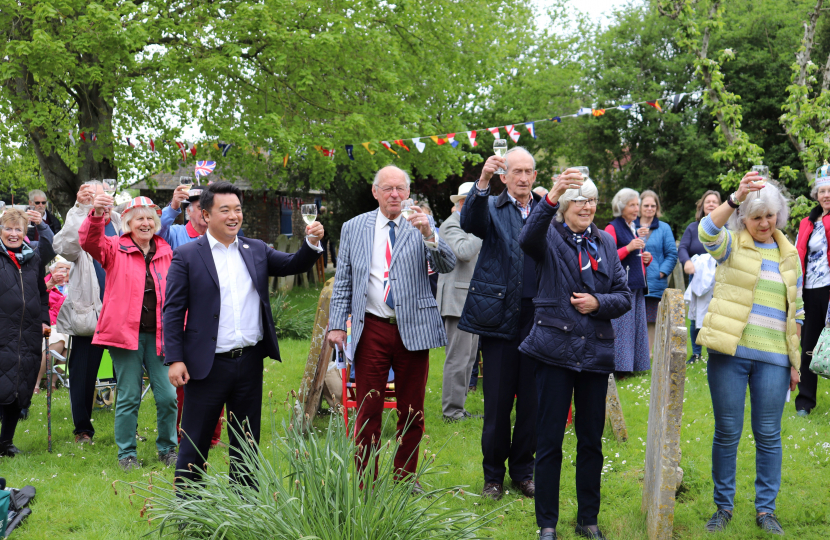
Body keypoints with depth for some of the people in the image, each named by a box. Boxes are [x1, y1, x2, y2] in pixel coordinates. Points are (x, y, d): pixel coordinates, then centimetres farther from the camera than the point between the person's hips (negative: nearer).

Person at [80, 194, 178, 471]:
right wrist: (96, 214, -38)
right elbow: (89, 241, -18)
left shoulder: (166, 253, 11)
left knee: (167, 396, 0)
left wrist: (177, 329, 10)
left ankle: (167, 449, 19)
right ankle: (127, 453, 16)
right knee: (128, 397, 2)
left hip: (159, 334, 3)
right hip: (125, 333, -3)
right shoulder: (116, 249, 2)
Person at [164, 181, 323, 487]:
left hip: (250, 361, 4)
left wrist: (312, 242, -15)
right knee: (195, 444, 4)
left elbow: (294, 265, 6)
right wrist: (175, 359, -12)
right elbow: (173, 310, -5)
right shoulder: (187, 256, -3)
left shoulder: (256, 251, 10)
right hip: (208, 365, -4)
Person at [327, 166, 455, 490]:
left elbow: (447, 265, -8)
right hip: (371, 329, 0)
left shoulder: (422, 226, 5)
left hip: (413, 329, 0)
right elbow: (343, 281, 10)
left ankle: (406, 476, 24)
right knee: (368, 410, 1)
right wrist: (336, 325, 2)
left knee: (412, 410, 9)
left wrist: (429, 235, -24)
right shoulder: (354, 228, 8)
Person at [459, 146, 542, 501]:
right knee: (497, 402, 4)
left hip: (537, 317, 2)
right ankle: (493, 475, 19)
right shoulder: (492, 208, 4)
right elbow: (470, 223, -19)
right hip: (499, 317, -2)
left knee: (531, 401, 9)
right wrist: (483, 182, -33)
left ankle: (523, 470, 25)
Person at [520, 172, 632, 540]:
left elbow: (624, 296, 12)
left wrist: (598, 302, -9)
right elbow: (527, 240, -27)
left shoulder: (605, 243, 12)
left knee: (591, 441, 10)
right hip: (555, 349, -4)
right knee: (549, 440, 0)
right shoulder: (550, 236, -1)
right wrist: (550, 199, -42)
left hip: (595, 352, 4)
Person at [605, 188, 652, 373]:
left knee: (637, 324, 8)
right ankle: (619, 367, -7)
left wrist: (647, 258, 8)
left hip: (637, 285, 8)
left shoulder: (635, 228, 19)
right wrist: (629, 248, -20)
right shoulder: (612, 228, -5)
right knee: (621, 324, -10)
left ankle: (633, 364, 14)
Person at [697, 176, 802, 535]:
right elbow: (706, 232, -23)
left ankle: (765, 509, 18)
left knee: (768, 435, 5)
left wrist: (796, 361, 10)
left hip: (773, 358, 2)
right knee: (727, 432, 4)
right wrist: (735, 197, -38)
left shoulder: (789, 255, 12)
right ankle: (724, 507, 17)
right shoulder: (732, 245, 2)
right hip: (730, 354, -2)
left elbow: (795, 312, 15)